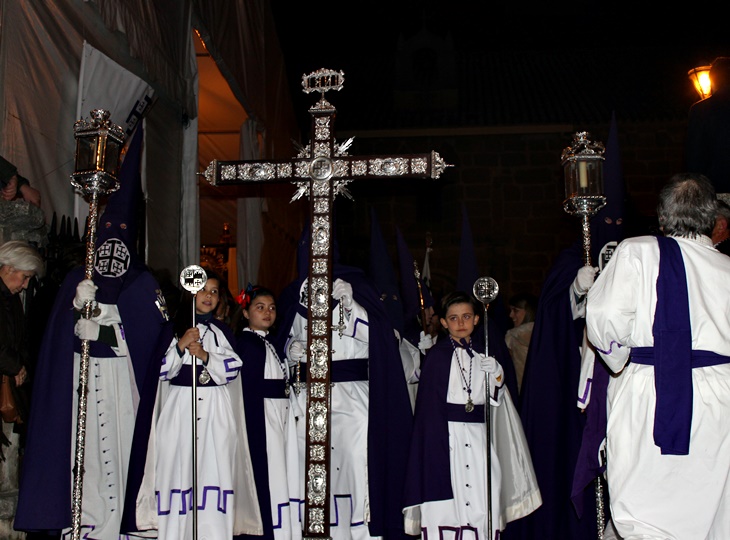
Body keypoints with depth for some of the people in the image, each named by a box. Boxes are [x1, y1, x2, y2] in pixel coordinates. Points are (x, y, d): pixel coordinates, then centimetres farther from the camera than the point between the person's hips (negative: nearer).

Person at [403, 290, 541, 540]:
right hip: (446, 435, -4)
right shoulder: (438, 355, 1)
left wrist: (497, 375, -2)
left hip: (478, 438, 4)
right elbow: (429, 403, -4)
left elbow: (495, 400, 15)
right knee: (447, 507, -4)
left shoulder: (483, 357, 13)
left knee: (485, 505, -2)